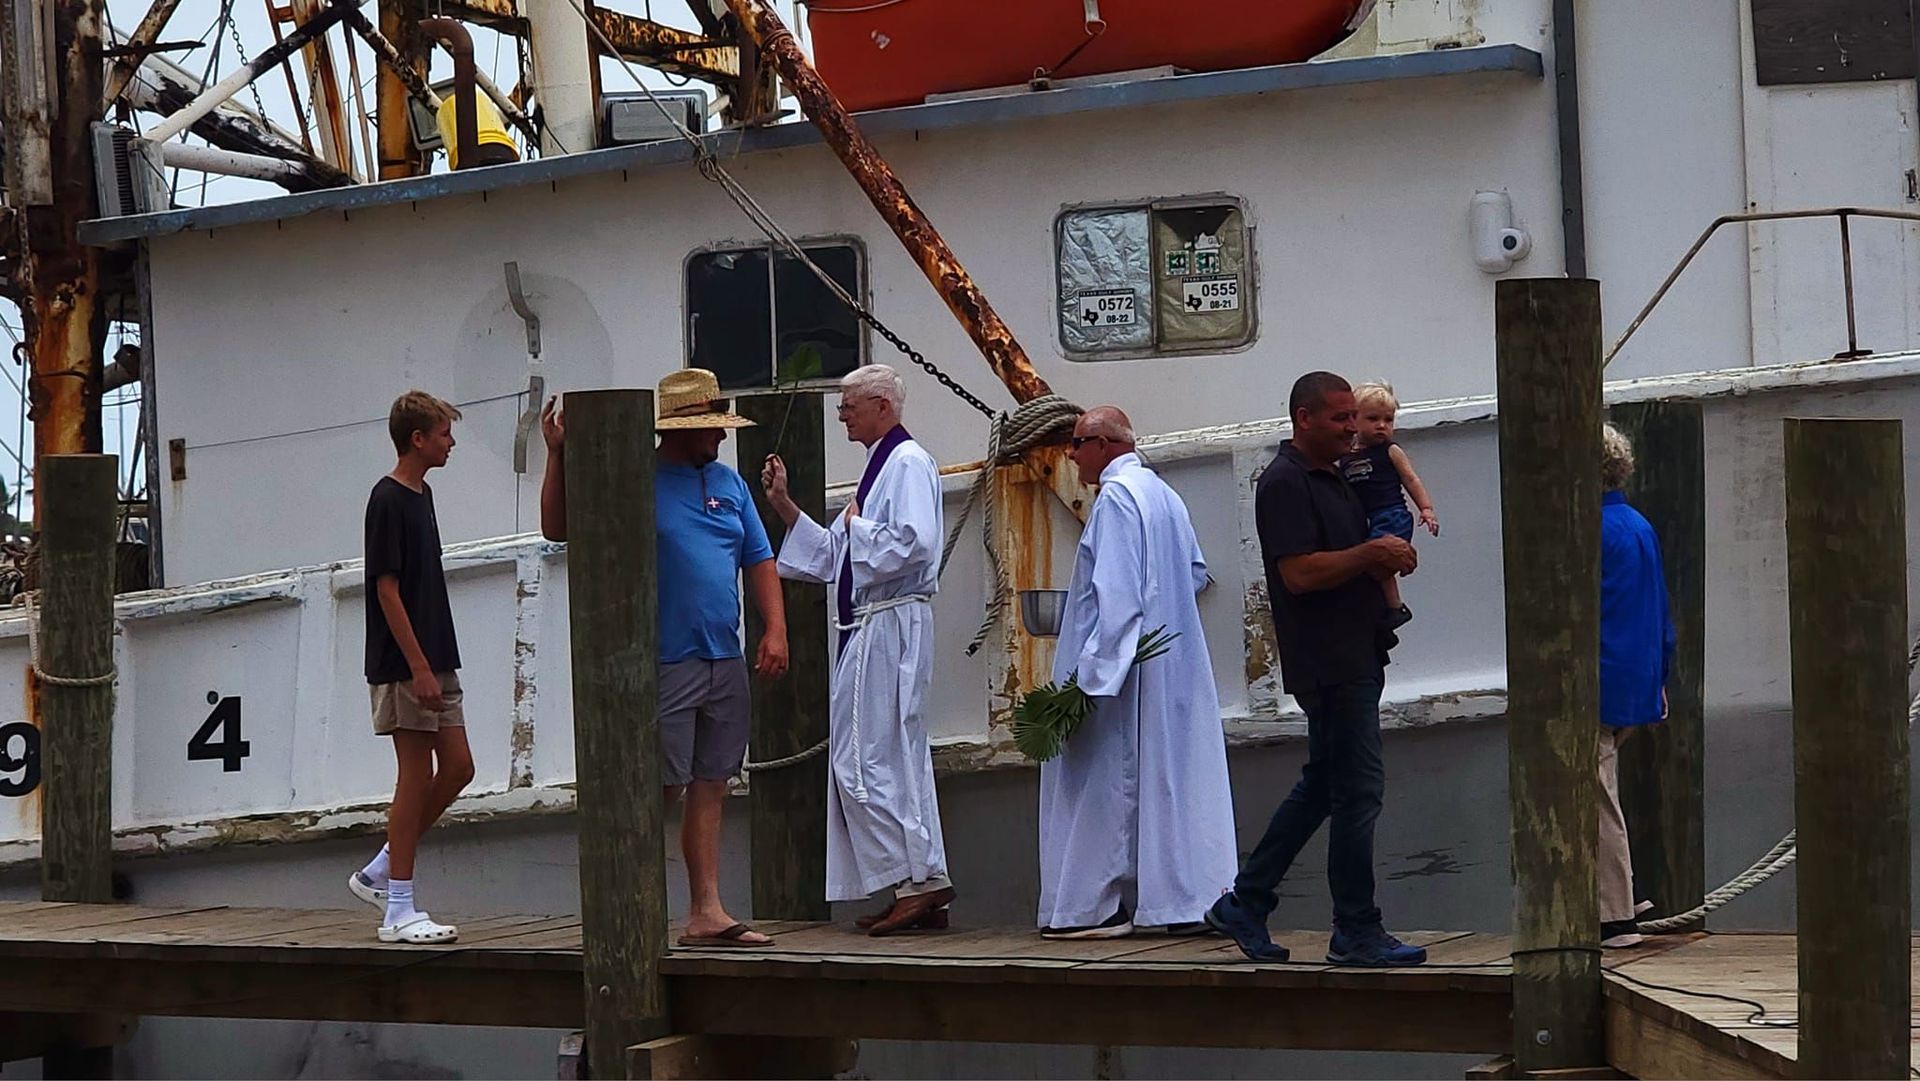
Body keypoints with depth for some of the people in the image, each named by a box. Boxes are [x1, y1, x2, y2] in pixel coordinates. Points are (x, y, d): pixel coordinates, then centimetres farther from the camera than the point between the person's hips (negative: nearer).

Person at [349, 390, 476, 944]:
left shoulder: (421, 494, 15)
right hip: (403, 665, -9)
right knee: (416, 776, -6)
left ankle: (379, 872, 18)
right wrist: (419, 667, -20)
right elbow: (387, 589, -17)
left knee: (457, 768, 8)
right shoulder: (388, 500, -13)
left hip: (434, 660, 9)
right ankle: (399, 909, 0)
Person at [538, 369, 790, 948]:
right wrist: (557, 455, -16)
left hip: (725, 662, 6)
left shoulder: (729, 483, 14)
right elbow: (557, 528, -5)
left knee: (709, 787, 6)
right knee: (660, 788, -5)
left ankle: (706, 912, 8)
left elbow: (760, 560, 16)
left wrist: (775, 629, 3)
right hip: (663, 661, -6)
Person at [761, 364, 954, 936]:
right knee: (897, 760, 10)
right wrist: (784, 506, 19)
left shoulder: (909, 463, -10)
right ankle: (922, 888, 13)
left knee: (865, 759, -11)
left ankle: (919, 881, -10)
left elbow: (913, 544, -26)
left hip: (889, 627, -11)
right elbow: (834, 557, 24)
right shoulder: (882, 464, 21)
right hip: (869, 630, 11)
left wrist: (857, 526, -11)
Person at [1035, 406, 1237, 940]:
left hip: (1124, 657, -9)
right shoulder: (1163, 494, 15)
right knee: (1172, 776, 8)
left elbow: (1115, 593, -20)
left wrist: (1092, 672, -21)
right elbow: (1197, 571, 22)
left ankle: (1097, 905, -3)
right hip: (1176, 665, 9)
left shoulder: (1115, 497, -13)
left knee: (1106, 778, -5)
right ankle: (1189, 895, 8)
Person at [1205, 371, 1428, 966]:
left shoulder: (1332, 478, 19)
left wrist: (1388, 558, 9)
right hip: (1329, 665, -10)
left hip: (1356, 658, 10)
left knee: (1321, 785, 14)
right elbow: (1299, 572, -22)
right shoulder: (1284, 483, -12)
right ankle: (1356, 932, 0)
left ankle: (1246, 902, 20)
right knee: (1358, 789, -7)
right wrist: (1373, 554, -17)